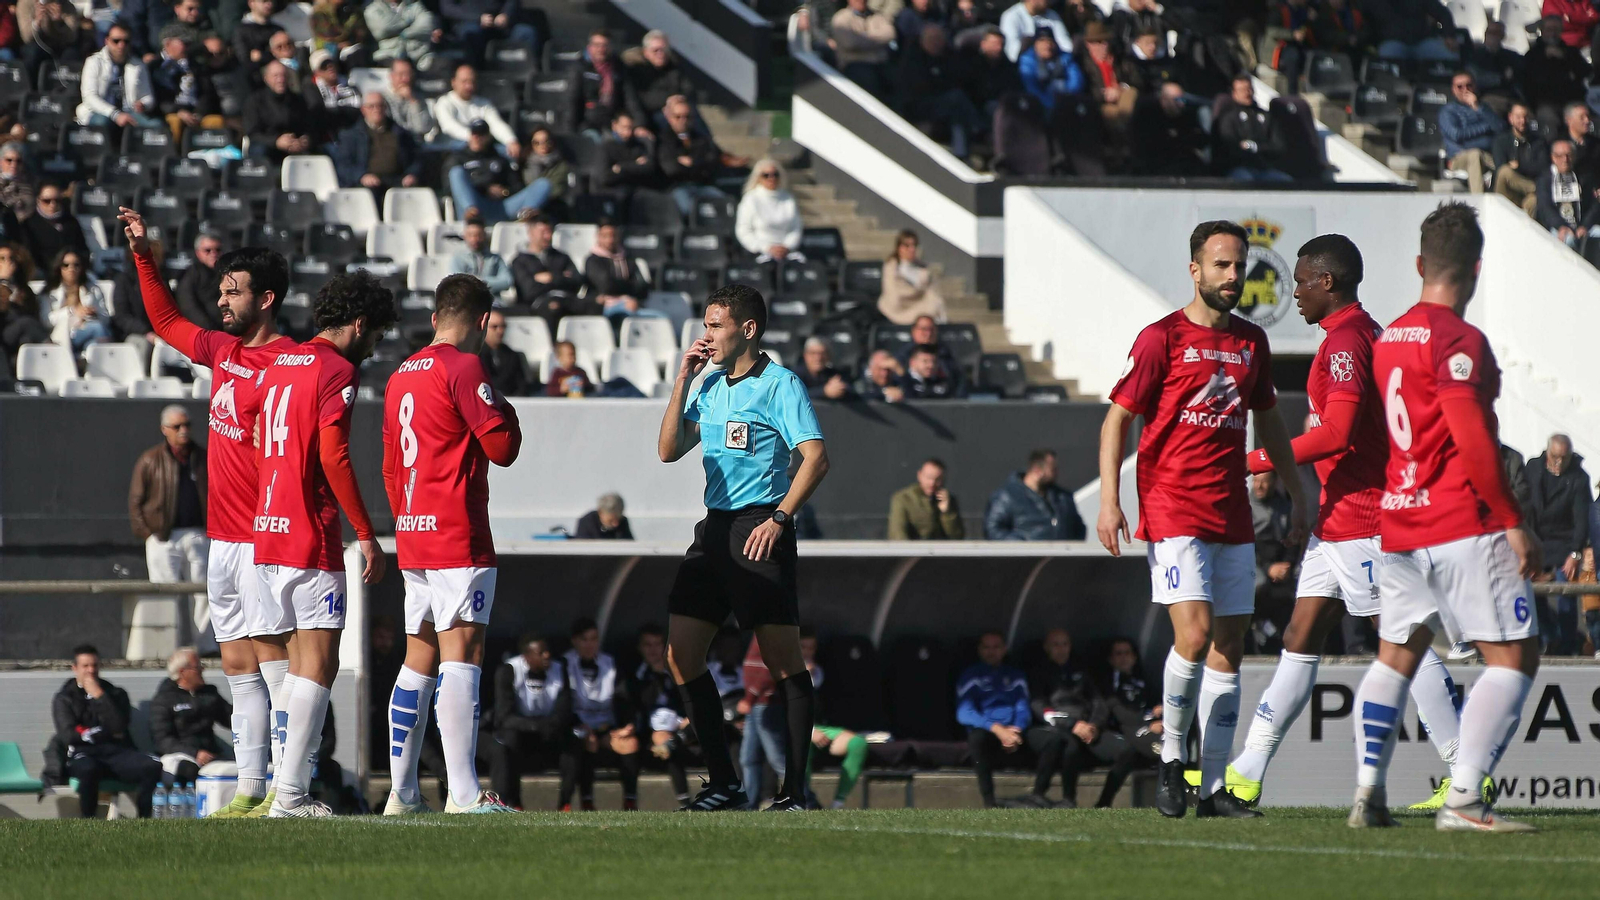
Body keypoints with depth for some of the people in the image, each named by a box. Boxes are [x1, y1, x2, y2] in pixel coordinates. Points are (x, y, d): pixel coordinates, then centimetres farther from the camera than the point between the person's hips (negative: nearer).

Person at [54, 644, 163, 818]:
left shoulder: (116, 694, 21)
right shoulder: (64, 698, 15)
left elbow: (119, 727, 1)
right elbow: (68, 735, 0)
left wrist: (99, 696, -1)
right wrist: (107, 733, 3)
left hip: (116, 752, 3)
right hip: (83, 754, -3)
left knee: (153, 766, -28)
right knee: (88, 769, -41)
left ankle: (143, 821, -20)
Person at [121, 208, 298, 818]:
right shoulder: (222, 350, 13)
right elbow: (166, 321, 31)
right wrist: (144, 256, 25)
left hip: (262, 539, -9)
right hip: (223, 536, 9)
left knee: (273, 658, -9)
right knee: (237, 666, 8)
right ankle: (250, 787, 10)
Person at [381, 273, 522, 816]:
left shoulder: (402, 376, 16)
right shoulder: (463, 369, -10)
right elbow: (502, 447, -11)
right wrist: (504, 407, 6)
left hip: (412, 536, 8)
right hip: (458, 539, -8)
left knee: (419, 659, 12)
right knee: (461, 655, -11)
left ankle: (402, 792, 12)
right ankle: (463, 794, -17)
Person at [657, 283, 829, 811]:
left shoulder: (780, 385, -7)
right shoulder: (709, 385, 16)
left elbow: (816, 458, -15)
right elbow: (669, 451, 15)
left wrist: (779, 518, -22)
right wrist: (682, 381, 8)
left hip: (760, 531, -8)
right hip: (715, 528, 8)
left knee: (782, 659, -6)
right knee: (681, 655, 1)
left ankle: (794, 789, -3)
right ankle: (725, 784, 7)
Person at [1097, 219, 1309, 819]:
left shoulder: (1251, 342, 13)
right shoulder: (1162, 338, -4)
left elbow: (1268, 422, 25)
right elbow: (1118, 417, -4)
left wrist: (1298, 496, 22)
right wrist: (1109, 499, -14)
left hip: (1232, 516, 6)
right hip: (1173, 512, -6)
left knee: (1229, 647, 3)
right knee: (1195, 634, -19)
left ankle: (1214, 786, 7)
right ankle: (1171, 757, 1)